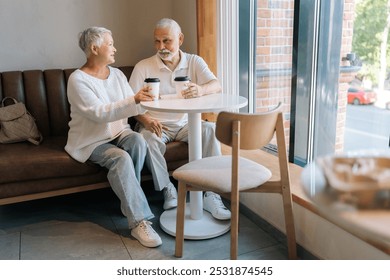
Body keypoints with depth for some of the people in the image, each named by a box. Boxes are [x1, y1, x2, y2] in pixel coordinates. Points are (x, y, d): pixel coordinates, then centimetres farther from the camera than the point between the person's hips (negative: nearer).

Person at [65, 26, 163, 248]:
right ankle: (139, 222, -32)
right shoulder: (78, 79, -12)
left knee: (138, 140, -29)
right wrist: (134, 100, -35)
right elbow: (99, 113, -26)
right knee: (121, 159, -33)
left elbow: (132, 104, 7)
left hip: (118, 133, 5)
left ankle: (129, 200, -14)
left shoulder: (117, 74, 9)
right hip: (91, 141, -5)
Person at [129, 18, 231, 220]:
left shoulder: (194, 62, 4)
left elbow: (217, 86, -12)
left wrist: (201, 89, -37)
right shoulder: (143, 67, 1)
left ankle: (210, 194, -25)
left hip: (186, 123, 1)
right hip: (157, 124, -1)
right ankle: (168, 190, -16)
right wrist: (145, 119, -27)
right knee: (148, 137, -33)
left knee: (210, 129, -27)